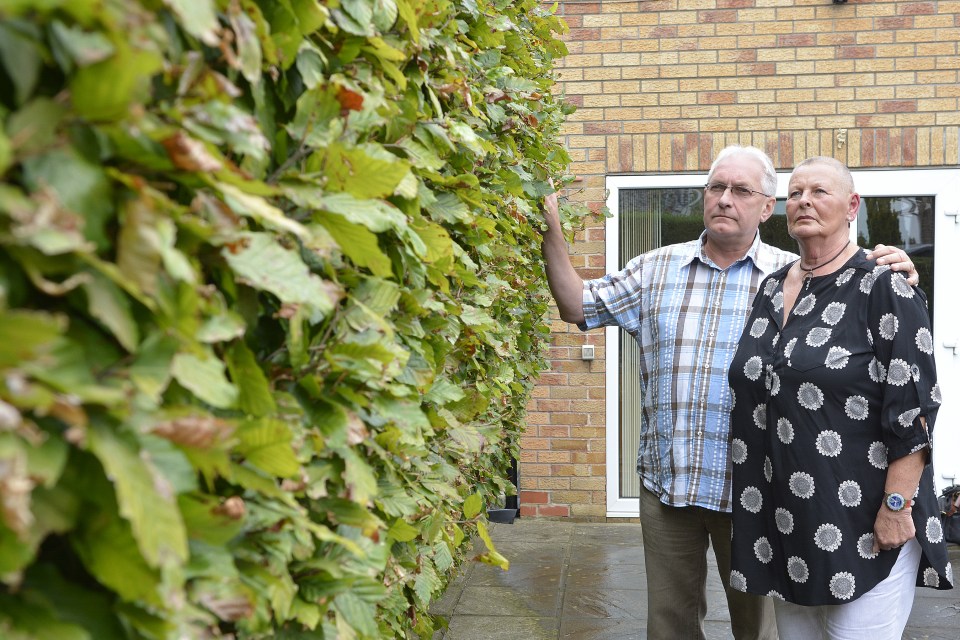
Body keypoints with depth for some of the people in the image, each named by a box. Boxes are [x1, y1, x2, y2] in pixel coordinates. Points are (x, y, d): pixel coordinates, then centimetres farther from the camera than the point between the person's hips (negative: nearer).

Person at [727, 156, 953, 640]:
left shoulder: (882, 287, -9)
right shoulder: (771, 289, 10)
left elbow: (914, 408, -14)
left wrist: (897, 506, -18)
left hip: (865, 525, -6)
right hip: (784, 525, 6)